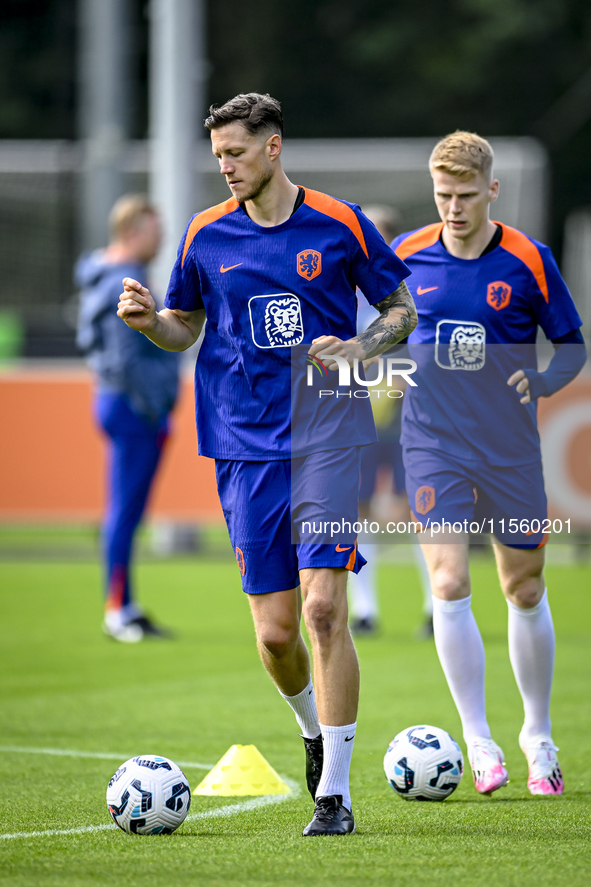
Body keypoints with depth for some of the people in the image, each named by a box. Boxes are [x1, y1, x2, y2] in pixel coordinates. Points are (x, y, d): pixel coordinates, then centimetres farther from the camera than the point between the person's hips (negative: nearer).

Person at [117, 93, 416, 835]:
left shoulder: (340, 225, 0)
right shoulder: (206, 236, 7)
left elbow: (402, 309, 9)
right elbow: (185, 329, 17)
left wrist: (359, 348, -10)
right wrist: (148, 320, -5)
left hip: (326, 436, -3)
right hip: (245, 447, 3)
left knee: (323, 607, -14)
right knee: (274, 629, 0)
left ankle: (333, 792, -9)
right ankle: (313, 730, 33)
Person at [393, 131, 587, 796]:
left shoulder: (528, 261, -6)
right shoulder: (406, 256, -1)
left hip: (510, 449, 0)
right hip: (434, 446, 0)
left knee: (524, 592, 9)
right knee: (448, 586, -13)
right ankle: (479, 745, -5)